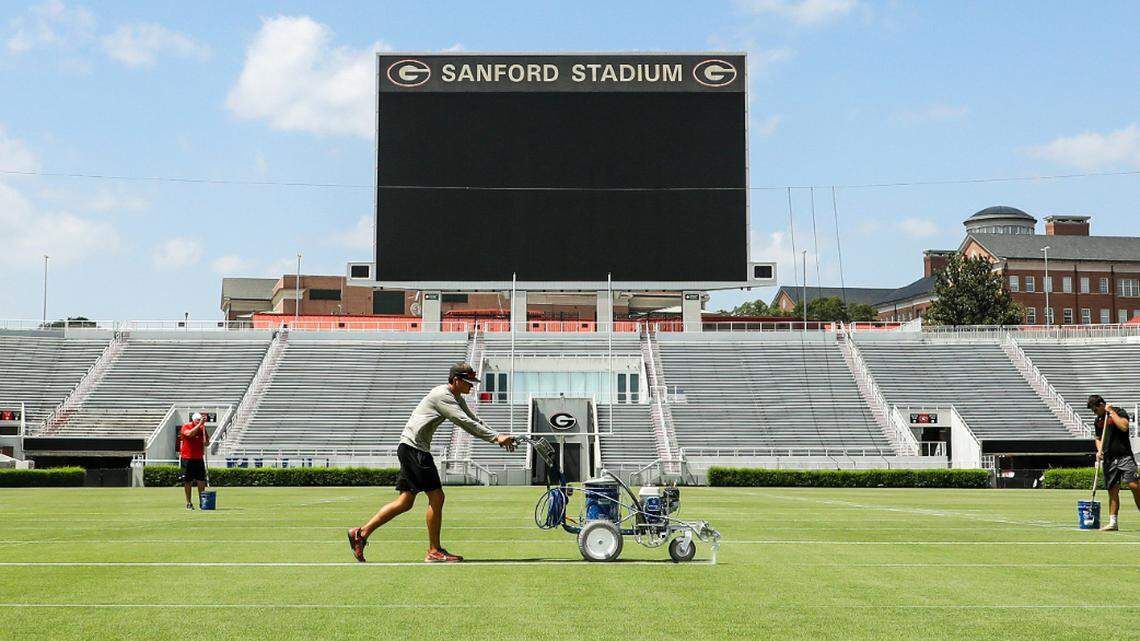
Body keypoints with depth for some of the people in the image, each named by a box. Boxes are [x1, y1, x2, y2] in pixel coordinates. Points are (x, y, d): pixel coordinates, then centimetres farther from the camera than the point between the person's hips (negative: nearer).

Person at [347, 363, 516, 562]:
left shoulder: (456, 398, 15)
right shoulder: (441, 395, -16)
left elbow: (475, 422, 15)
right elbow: (466, 423, -22)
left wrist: (498, 438, 2)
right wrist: (496, 437, -21)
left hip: (414, 450, 10)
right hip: (413, 447, -10)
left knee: (405, 502, 9)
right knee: (436, 497, -8)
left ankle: (362, 533, 12)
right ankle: (434, 551, -2)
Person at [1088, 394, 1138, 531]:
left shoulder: (1119, 412, -1)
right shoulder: (1098, 421, 17)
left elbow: (1124, 426, -19)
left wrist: (1112, 412, -11)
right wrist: (1099, 451, 8)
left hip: (1124, 457, -5)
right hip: (1108, 460, 5)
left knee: (1133, 485, -18)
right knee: (1113, 490, 5)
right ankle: (1112, 522, 7)